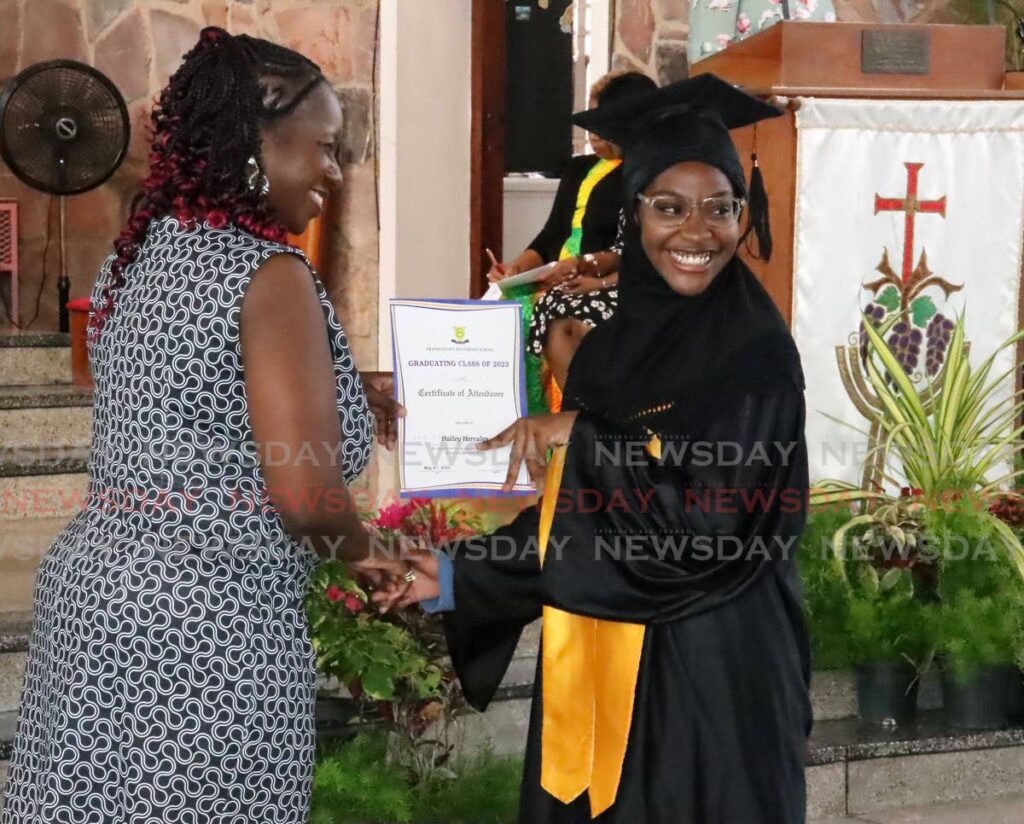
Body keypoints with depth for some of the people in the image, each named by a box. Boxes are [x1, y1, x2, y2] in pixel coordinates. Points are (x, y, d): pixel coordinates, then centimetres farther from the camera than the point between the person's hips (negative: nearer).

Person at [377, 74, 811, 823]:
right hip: (602, 663, 6)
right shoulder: (610, 346, 8)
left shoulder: (757, 350, -11)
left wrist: (580, 440, -17)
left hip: (714, 667, -6)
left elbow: (717, 503, -22)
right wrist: (458, 576, 8)